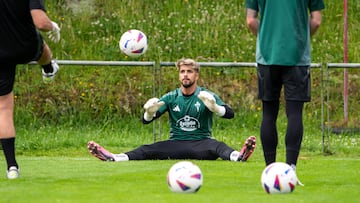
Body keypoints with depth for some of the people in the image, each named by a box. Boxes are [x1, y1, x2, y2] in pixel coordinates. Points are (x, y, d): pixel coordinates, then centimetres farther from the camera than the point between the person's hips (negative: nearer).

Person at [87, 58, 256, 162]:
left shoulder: (206, 96, 2)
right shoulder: (171, 98, 9)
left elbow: (230, 114, -12)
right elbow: (146, 121, 3)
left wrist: (214, 107, -33)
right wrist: (150, 112, -22)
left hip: (201, 144, -2)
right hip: (176, 144, 2)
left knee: (217, 146, -35)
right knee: (148, 150, -22)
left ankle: (237, 156, -66)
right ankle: (112, 158, -42)